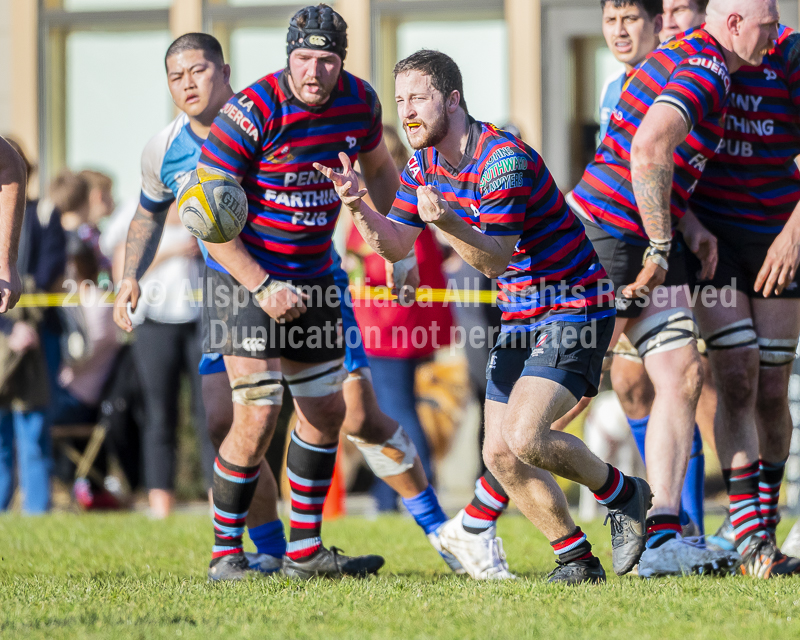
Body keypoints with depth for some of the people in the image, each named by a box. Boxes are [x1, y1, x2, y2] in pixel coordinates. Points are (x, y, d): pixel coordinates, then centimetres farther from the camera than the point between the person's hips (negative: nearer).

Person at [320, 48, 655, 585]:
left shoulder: (505, 160, -22)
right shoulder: (425, 163, 4)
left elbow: (496, 259, -25)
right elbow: (395, 245, 7)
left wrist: (448, 223, -42)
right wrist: (359, 207, -11)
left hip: (574, 306, -9)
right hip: (519, 317, 9)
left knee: (524, 436, -22)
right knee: (500, 454, 0)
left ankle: (623, 494, 2)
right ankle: (577, 560, 12)